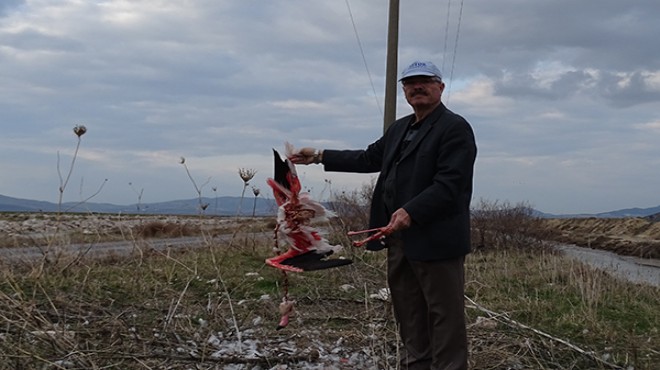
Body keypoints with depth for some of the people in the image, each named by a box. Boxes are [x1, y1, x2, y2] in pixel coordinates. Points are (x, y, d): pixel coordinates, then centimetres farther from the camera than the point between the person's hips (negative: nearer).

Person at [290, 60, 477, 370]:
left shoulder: (455, 128, -8)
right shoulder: (399, 128, 19)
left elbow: (449, 184, -18)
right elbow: (369, 158, 24)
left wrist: (411, 212, -29)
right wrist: (320, 157, 21)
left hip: (435, 239, -8)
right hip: (400, 237, 9)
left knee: (445, 316, -2)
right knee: (409, 316, 15)